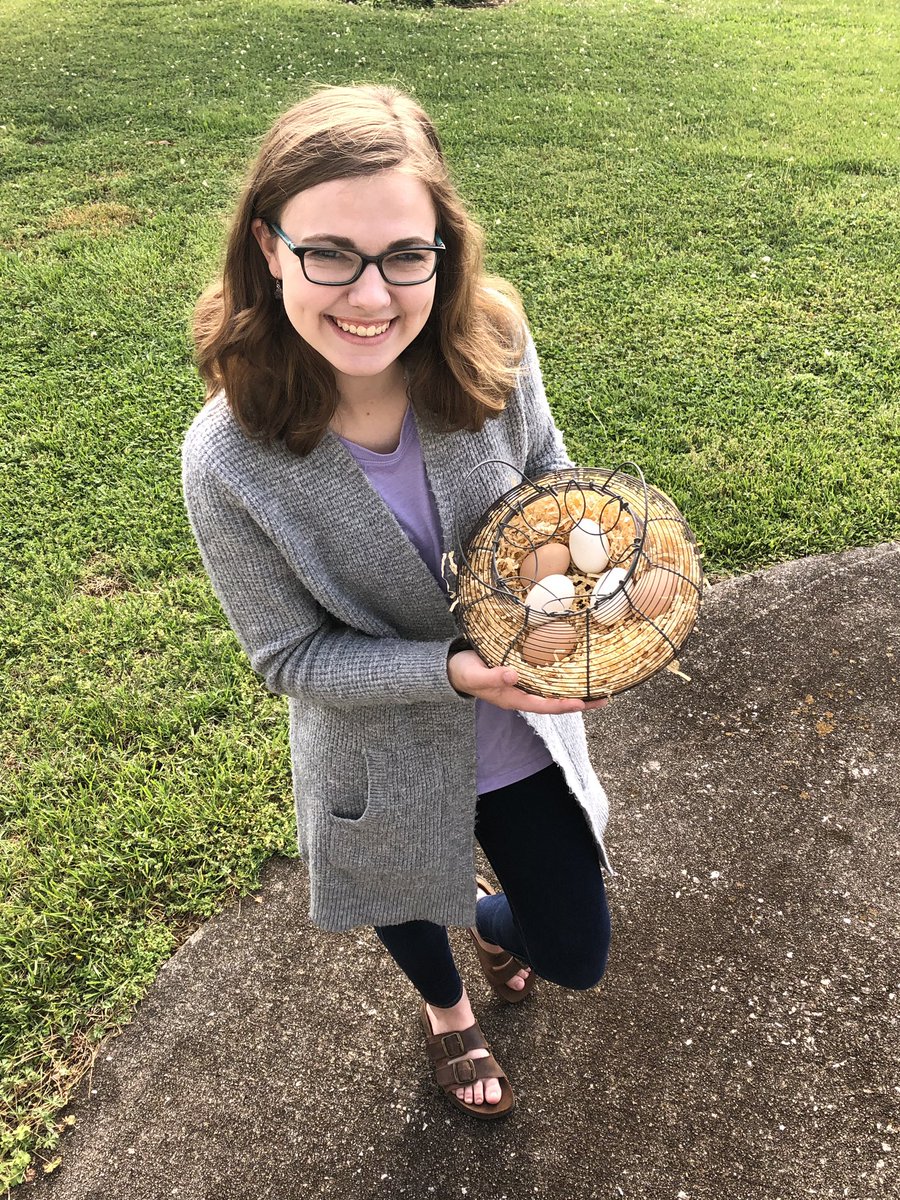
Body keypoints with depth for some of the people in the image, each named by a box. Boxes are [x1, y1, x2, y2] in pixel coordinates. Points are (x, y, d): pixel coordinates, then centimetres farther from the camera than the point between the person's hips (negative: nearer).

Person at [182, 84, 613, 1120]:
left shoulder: (492, 347, -23)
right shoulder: (229, 460, -30)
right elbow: (293, 656, -18)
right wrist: (454, 671, -31)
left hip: (525, 726, 2)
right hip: (388, 767, -2)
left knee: (577, 955, 21)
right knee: (410, 913, 31)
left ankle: (490, 917, 60)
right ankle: (444, 1005, 71)